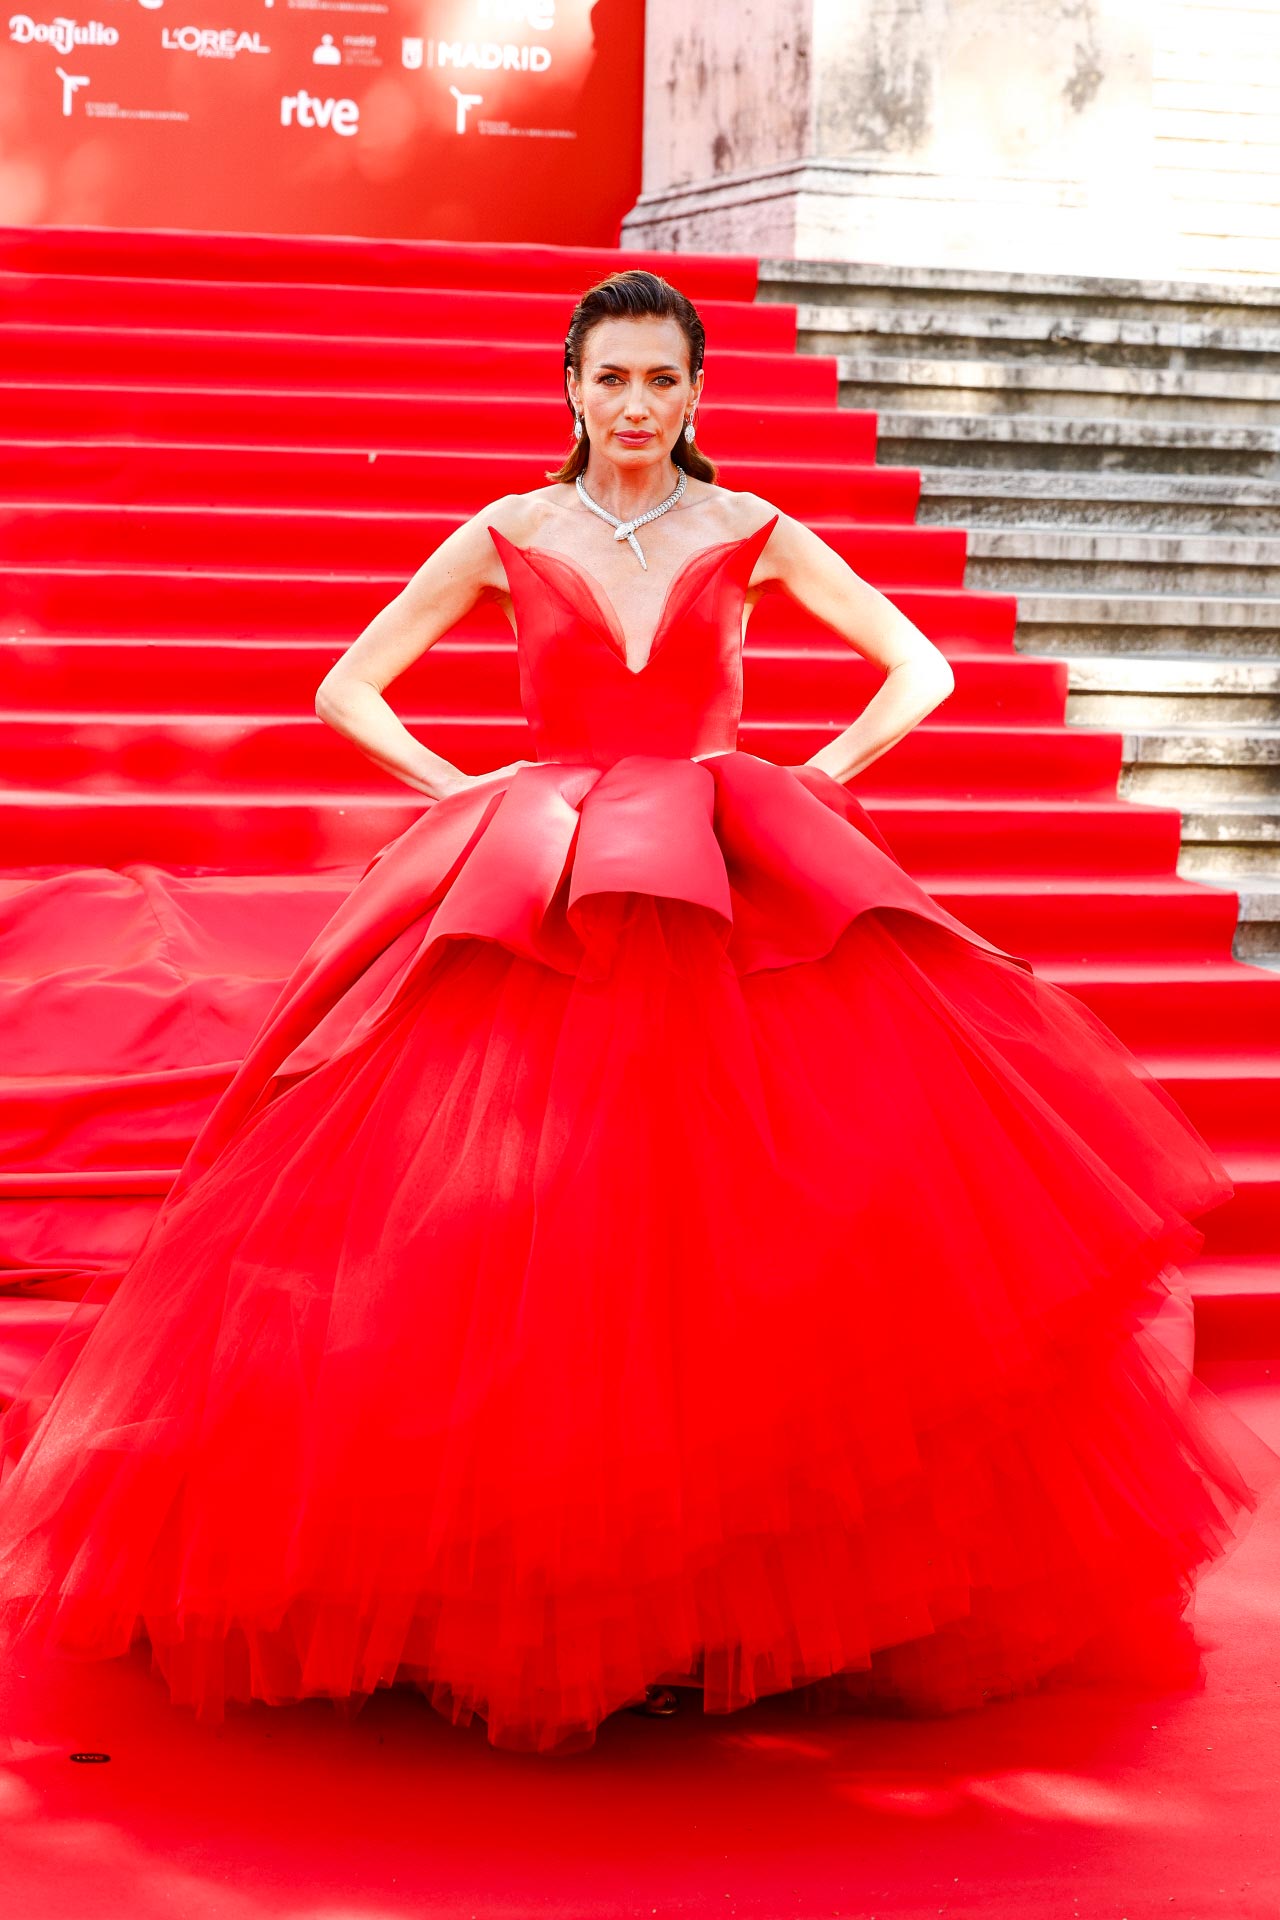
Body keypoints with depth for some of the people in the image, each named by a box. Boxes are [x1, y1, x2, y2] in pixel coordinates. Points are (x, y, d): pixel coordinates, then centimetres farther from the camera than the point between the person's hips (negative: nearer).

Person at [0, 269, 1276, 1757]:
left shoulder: (750, 535, 9)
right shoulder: (508, 538, 9)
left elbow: (922, 672, 16)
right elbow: (347, 690, 14)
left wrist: (815, 782, 5)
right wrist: (467, 794, 4)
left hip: (743, 899, 0)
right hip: (529, 906, 0)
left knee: (735, 1222, -13)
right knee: (543, 1242, -9)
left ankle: (739, 1583, -3)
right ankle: (549, 1588, -1)